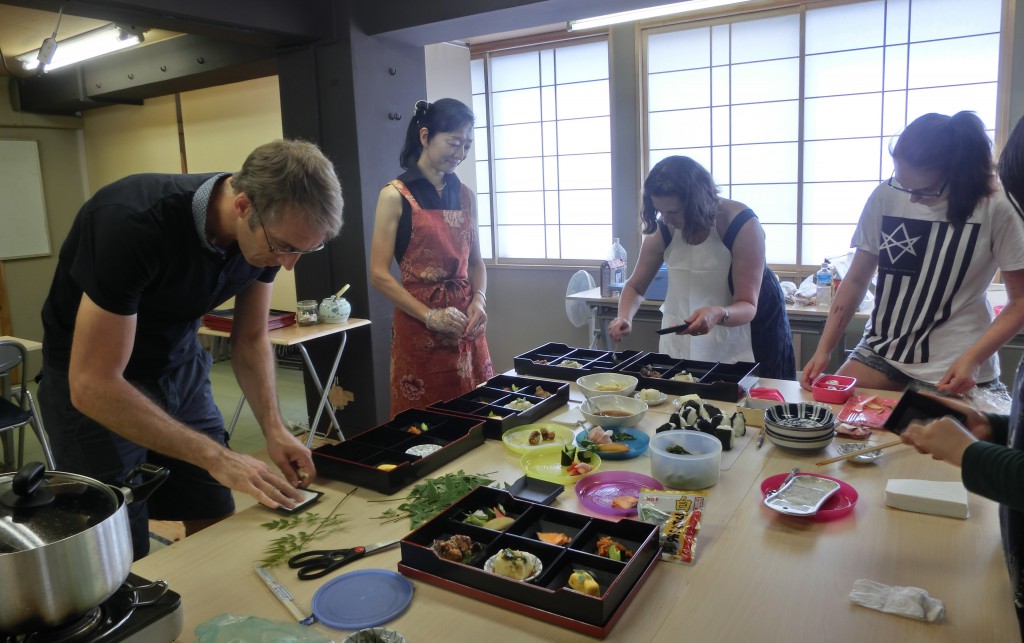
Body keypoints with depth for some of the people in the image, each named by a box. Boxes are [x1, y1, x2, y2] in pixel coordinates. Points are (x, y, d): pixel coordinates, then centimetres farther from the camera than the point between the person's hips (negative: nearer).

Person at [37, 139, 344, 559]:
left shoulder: (269, 232, -15)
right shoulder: (133, 225, -34)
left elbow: (250, 339, -1)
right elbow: (94, 386, -31)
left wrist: (273, 428, -14)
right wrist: (215, 457, -31)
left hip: (181, 367, 5)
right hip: (91, 378, -5)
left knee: (217, 526, 6)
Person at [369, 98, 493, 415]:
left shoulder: (464, 195, 10)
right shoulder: (395, 195, -6)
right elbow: (379, 274, -10)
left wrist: (479, 300, -4)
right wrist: (429, 316, -17)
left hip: (466, 326, 5)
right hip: (419, 328, -5)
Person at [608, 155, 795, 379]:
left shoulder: (742, 225, -25)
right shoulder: (662, 230, -14)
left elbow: (748, 306, -26)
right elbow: (635, 287, -2)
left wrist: (719, 315, -48)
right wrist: (624, 317, -23)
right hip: (682, 336, 3)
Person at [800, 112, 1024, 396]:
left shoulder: (996, 209, -12)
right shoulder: (885, 196, -5)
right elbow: (856, 280, 2)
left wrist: (972, 359, -19)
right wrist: (824, 349, -4)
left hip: (954, 366, -2)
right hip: (881, 350, 3)